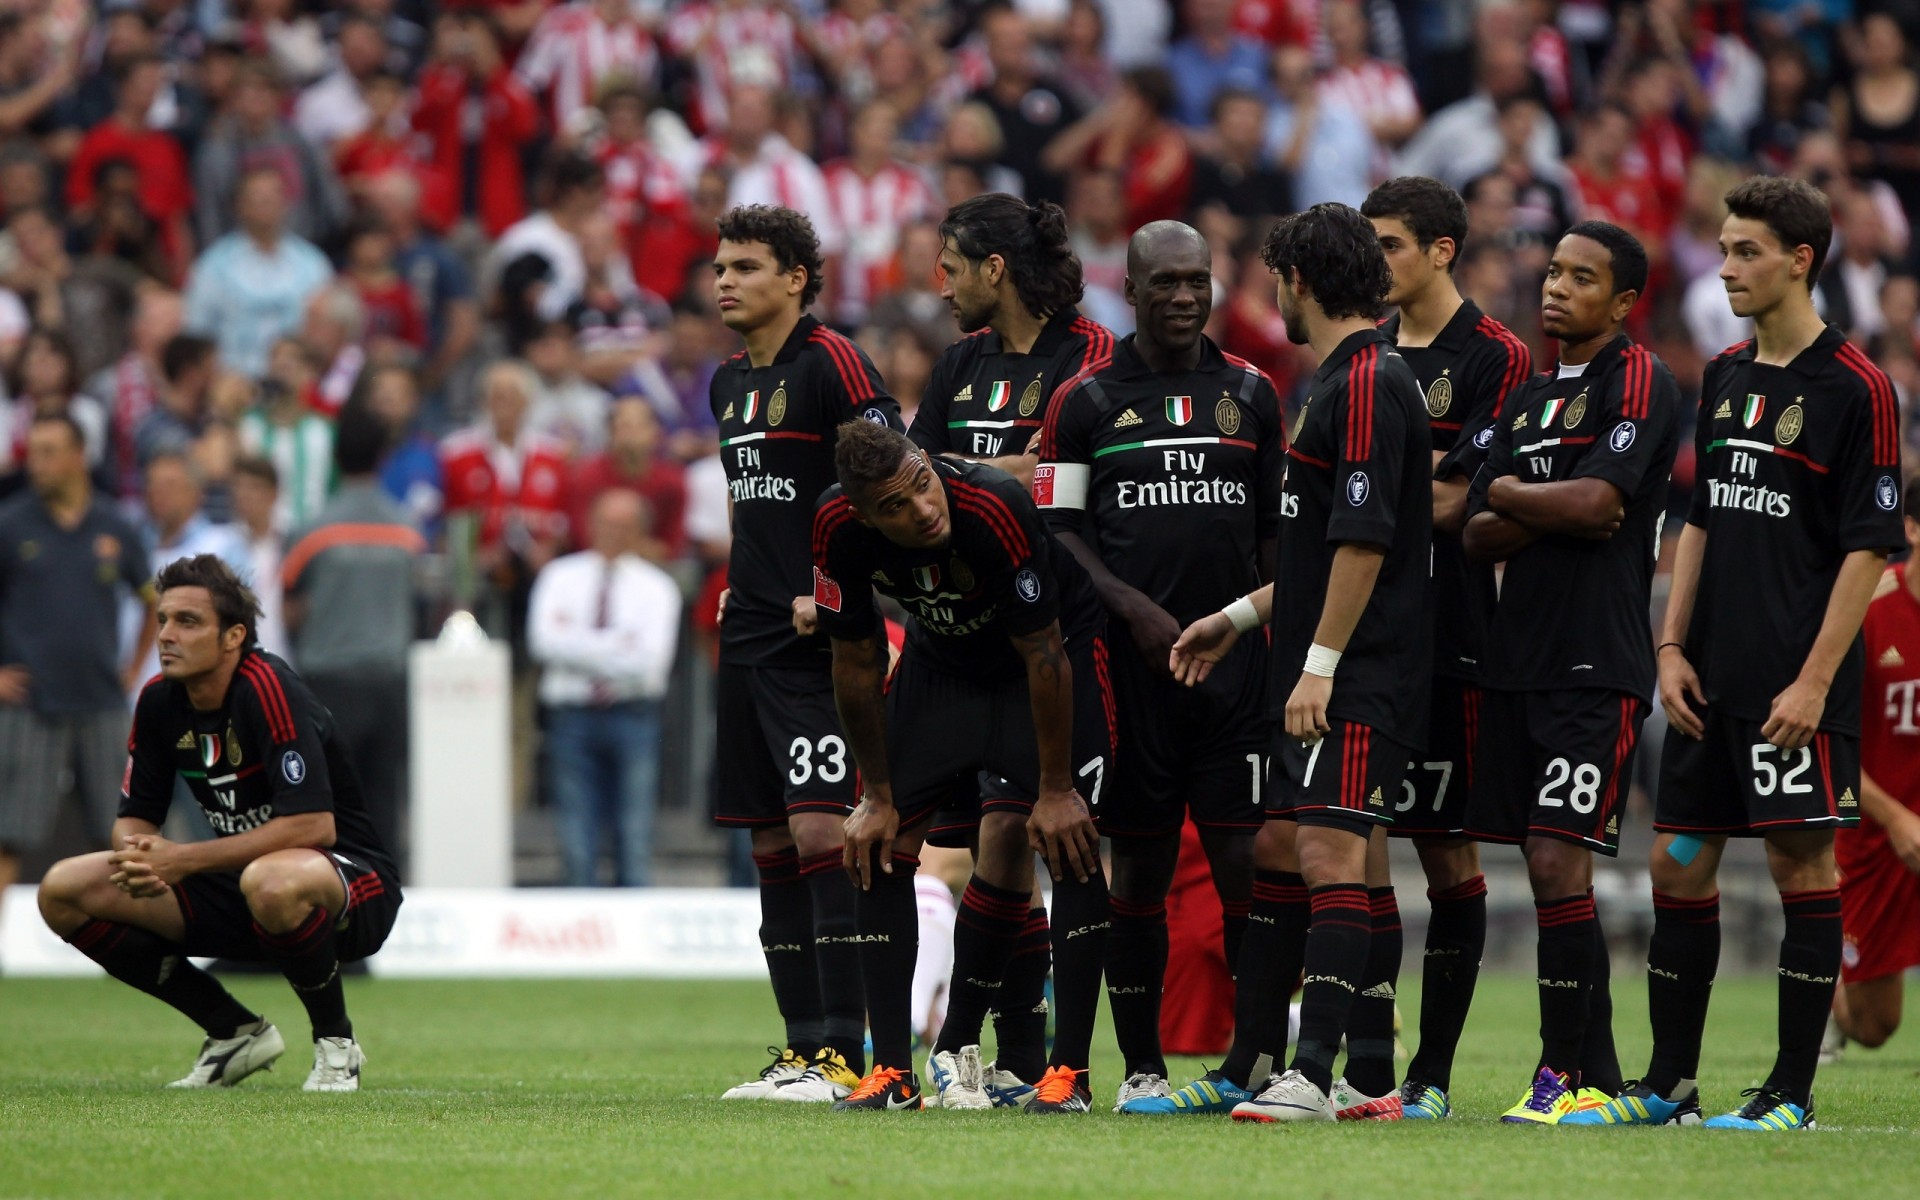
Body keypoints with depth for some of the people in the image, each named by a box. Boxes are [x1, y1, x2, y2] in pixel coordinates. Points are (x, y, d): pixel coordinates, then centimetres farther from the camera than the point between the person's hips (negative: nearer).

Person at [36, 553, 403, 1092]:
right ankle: (235, 1032, 5)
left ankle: (336, 1042, -13)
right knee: (65, 891, -5)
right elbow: (134, 818, 7)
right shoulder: (160, 700, -1)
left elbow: (315, 825, -30)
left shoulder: (268, 689, -22)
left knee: (272, 882, -44)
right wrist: (141, 856, -20)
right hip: (237, 891, 7)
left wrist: (183, 860, -28)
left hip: (352, 890, -7)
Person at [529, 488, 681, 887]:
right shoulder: (561, 577, 11)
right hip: (573, 715, 1)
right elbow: (544, 641, -6)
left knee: (634, 836, -2)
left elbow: (651, 660, -7)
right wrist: (614, 645, -11)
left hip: (633, 716, -1)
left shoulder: (656, 587, 7)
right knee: (578, 842, -1)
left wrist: (581, 646, -8)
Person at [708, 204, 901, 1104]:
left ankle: (845, 1053, -14)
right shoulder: (729, 383, 17)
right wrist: (741, 590, 17)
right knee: (773, 845, 8)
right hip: (749, 641, 9)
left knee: (820, 832, -13)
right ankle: (803, 1047, 12)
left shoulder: (831, 364, -9)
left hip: (816, 639, -9)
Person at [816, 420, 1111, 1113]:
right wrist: (878, 799, -5)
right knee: (879, 846, -5)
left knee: (1068, 843, -17)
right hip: (941, 659, 4)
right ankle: (893, 1072, 0)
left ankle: (1069, 1070, -11)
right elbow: (856, 661, -10)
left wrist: (1054, 791, -21)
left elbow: (1043, 656, -27)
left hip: (1062, 644, -4)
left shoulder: (997, 509, -37)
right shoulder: (838, 527, -25)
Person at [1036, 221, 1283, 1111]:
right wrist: (1136, 609, -11)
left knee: (1244, 855, -6)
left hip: (1235, 660, 1)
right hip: (1130, 661, -1)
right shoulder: (1086, 402, 5)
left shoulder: (1250, 395, 12)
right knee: (1139, 861, 2)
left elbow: (1276, 532, 16)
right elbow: (1060, 532, 2)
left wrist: (1276, 637, 7)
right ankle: (1142, 1066, 9)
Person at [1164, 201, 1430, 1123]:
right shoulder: (1339, 381, 19)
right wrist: (1240, 618, 28)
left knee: (1332, 854, -14)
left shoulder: (1367, 384, -14)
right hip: (1322, 675, 11)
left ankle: (1317, 1074, -19)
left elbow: (1364, 539, -21)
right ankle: (1248, 1067, 16)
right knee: (1277, 847, 12)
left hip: (1359, 675, -11)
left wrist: (1320, 662, -22)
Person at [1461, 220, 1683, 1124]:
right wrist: (1551, 516, -8)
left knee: (1558, 863, -13)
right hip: (1516, 661, 8)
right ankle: (1598, 1077, 12)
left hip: (1596, 666, -8)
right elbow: (1478, 538, 12)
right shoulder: (1525, 401, 19)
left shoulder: (1639, 382, -4)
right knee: (1548, 874, 7)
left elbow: (1595, 501, -17)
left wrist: (1510, 494, 0)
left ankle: (1563, 1072, -9)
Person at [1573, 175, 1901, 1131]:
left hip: (1796, 684, -7)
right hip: (1712, 677, 7)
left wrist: (1815, 679, -16)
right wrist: (1672, 646, 10)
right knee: (1678, 864, 8)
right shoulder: (1725, 377, 13)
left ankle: (1792, 1092, 2)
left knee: (1803, 865, -3)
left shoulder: (1854, 388, -9)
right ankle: (1668, 1085, 16)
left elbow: (1869, 547, -11)